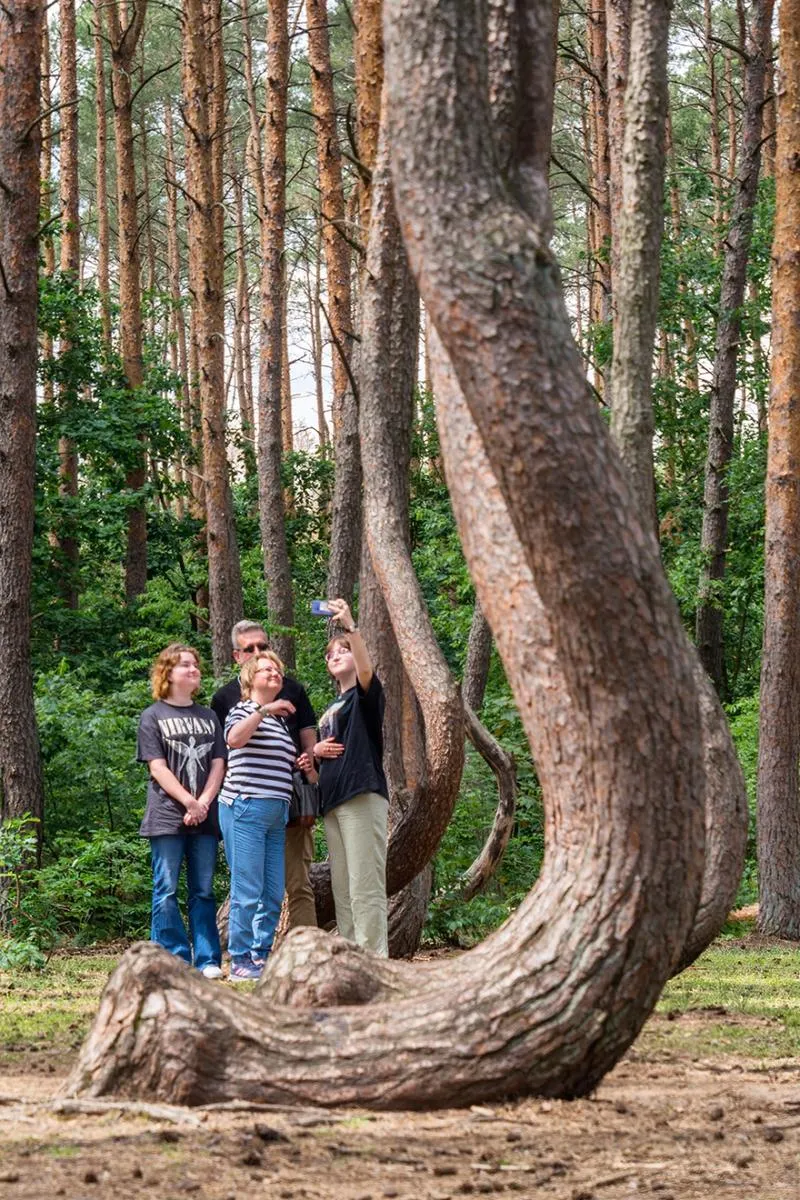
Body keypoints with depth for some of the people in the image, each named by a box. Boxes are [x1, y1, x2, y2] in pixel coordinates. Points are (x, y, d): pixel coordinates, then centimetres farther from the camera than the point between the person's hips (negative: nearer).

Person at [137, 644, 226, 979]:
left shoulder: (208, 717, 16)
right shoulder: (153, 716, 4)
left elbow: (218, 763, 8)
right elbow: (157, 767, -5)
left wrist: (204, 802, -9)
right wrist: (189, 802, -14)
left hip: (204, 817, 4)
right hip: (168, 816, -4)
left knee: (203, 891, 4)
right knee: (167, 891, -4)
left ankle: (207, 960, 5)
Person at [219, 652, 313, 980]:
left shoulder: (280, 719, 23)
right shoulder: (243, 710, 0)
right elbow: (234, 738, -23)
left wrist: (302, 765, 15)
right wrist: (264, 710, -25)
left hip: (276, 814, 8)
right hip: (245, 807, -8)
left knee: (273, 894, 6)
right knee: (248, 892, -9)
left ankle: (262, 956, 13)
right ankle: (240, 961, -6)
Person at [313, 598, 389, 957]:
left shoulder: (366, 695, 2)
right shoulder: (331, 709, 25)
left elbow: (366, 669, -20)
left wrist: (350, 626, -32)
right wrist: (317, 750, 9)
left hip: (363, 796, -9)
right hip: (333, 799, 9)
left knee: (366, 886, -13)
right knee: (342, 888, 7)